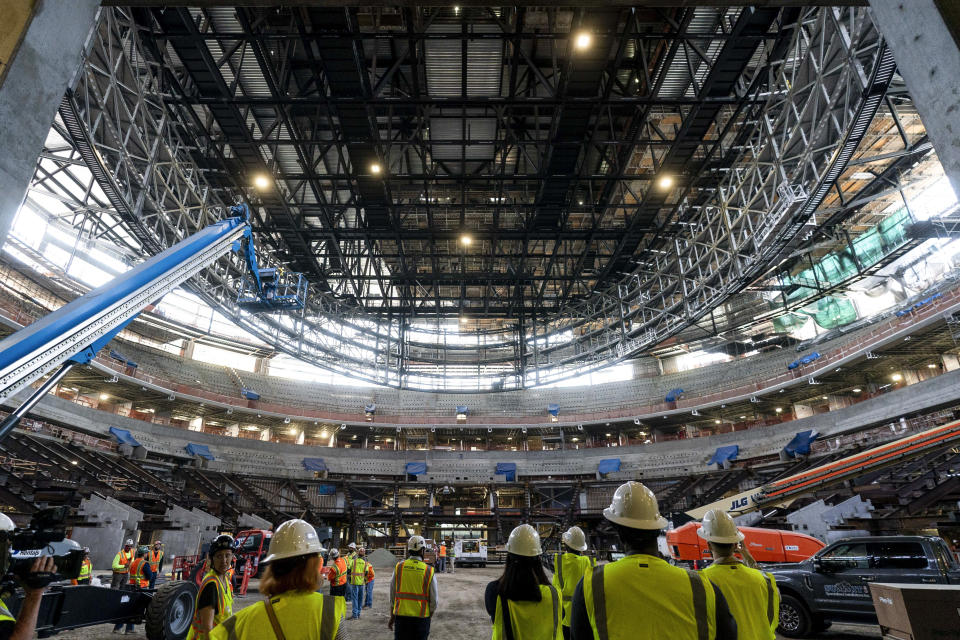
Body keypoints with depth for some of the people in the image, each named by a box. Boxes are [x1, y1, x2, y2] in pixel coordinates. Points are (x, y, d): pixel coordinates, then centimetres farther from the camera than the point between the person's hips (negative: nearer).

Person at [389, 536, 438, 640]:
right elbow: (434, 600, -3)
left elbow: (392, 596, 3)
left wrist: (392, 618, 15)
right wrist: (428, 617, 12)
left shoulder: (398, 567, -3)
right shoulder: (429, 571, -7)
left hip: (401, 616, 1)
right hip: (421, 618, -1)